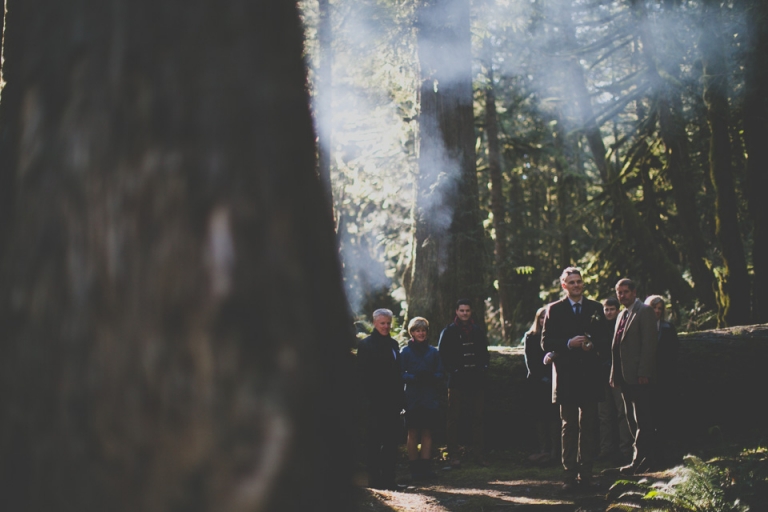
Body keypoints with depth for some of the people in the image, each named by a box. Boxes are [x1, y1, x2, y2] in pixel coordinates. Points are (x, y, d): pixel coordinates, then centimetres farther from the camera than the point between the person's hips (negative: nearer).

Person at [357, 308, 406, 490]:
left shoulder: (393, 344, 16)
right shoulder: (366, 345, -2)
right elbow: (363, 375, -7)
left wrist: (400, 398, 9)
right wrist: (369, 398, -14)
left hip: (392, 401, 6)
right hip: (376, 402, -6)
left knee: (392, 440, 5)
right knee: (375, 441, 0)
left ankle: (388, 478, 11)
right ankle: (374, 478, 5)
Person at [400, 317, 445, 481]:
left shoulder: (433, 351, 8)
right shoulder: (405, 351, 2)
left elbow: (441, 373, 7)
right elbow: (401, 374, -2)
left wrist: (431, 377, -14)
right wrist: (414, 378, -19)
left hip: (430, 398, 2)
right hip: (412, 398, -2)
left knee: (427, 432, 3)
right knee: (413, 433, 1)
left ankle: (425, 467, 7)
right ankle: (414, 467, 6)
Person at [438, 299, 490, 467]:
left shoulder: (479, 332, 14)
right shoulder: (448, 332, 3)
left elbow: (485, 353, 20)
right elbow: (442, 355, 1)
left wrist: (483, 366, 5)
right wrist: (452, 369, -7)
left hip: (477, 381, 3)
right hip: (457, 382, -3)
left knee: (477, 418, 4)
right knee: (455, 419, -2)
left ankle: (478, 454, 9)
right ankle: (454, 456, 1)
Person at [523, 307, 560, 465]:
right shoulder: (530, 337, 10)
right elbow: (530, 362, 6)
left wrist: (550, 377, -13)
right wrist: (541, 377, -5)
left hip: (553, 380, -2)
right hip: (537, 382, 2)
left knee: (554, 414, -5)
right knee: (539, 415, 0)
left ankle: (554, 450, -7)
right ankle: (544, 450, 1)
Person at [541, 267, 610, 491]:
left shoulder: (595, 308, 10)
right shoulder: (554, 310, 5)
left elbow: (605, 340, 9)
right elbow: (546, 343, 0)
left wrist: (592, 345, -12)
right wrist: (569, 344, -15)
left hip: (590, 374, 2)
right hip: (566, 375, -2)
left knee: (588, 426, 4)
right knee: (569, 426, -1)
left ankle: (585, 473, 9)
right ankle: (570, 474, 1)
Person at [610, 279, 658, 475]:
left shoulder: (644, 311, -7)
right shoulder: (622, 315, 20)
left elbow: (649, 343, -14)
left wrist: (643, 373, -20)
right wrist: (614, 375, 15)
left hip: (639, 377, -9)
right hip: (625, 376, 9)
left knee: (642, 420, -5)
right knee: (633, 420, 11)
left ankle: (638, 461, -5)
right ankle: (647, 457, 16)